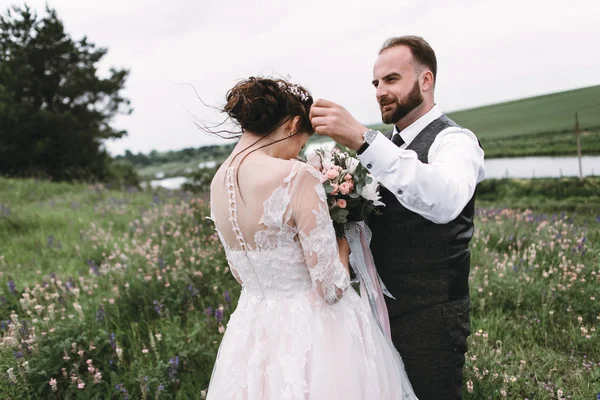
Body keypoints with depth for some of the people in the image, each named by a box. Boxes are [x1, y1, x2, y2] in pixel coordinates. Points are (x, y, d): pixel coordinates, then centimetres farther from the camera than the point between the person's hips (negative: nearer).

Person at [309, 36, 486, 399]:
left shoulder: (453, 140, -13)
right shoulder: (387, 143, 10)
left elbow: (446, 201, -36)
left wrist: (362, 140, -43)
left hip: (430, 318, -7)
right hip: (382, 308, 7)